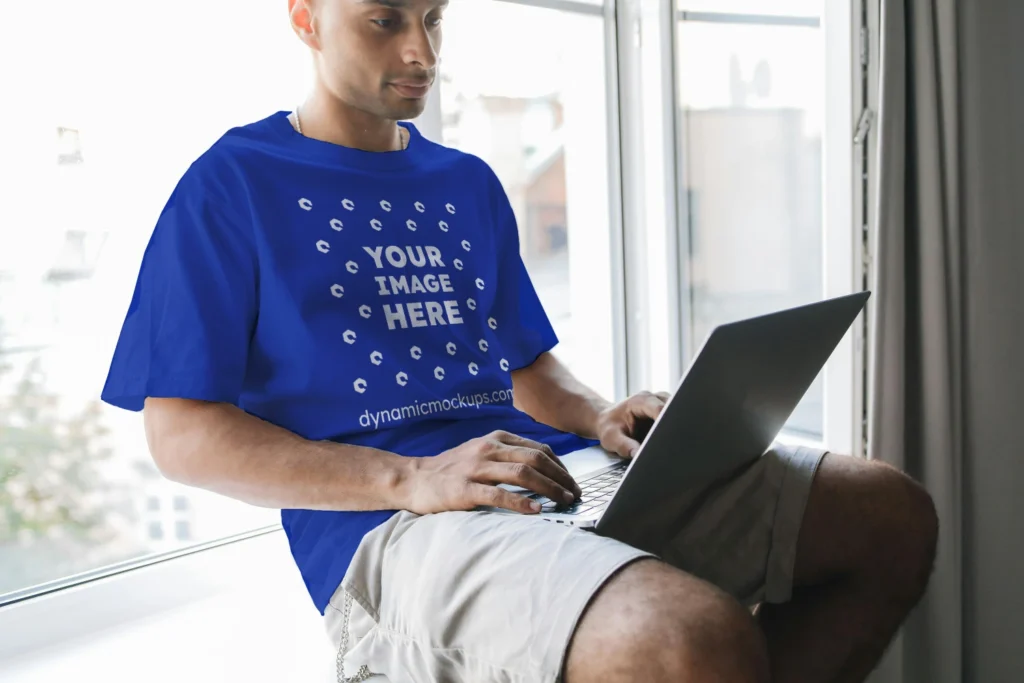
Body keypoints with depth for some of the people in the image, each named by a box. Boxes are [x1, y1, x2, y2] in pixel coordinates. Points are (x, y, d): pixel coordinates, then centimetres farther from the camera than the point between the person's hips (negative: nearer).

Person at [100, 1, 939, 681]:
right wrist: (411, 479, -17)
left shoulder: (468, 183, 22)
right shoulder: (232, 184, 3)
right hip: (387, 528, -7)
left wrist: (602, 417, 1)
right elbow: (180, 433, -4)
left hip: (558, 481, 8)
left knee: (891, 513, -4)